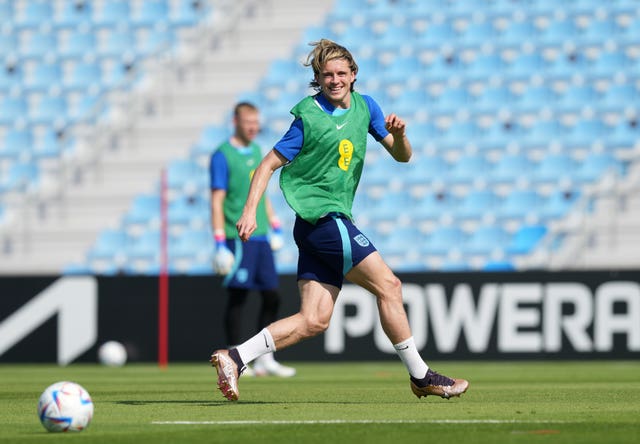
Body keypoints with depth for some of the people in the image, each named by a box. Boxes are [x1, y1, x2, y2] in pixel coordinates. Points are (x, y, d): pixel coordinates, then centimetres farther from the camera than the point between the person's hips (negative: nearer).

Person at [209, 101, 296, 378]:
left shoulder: (256, 151, 15)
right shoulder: (222, 156, -7)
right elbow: (217, 202, -11)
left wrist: (275, 227, 24)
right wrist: (220, 243, -16)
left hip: (260, 236, 7)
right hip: (237, 238, -7)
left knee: (272, 297, 4)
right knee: (237, 298, -5)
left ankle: (265, 360, 10)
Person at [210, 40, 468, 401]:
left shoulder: (365, 106, 12)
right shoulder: (309, 117, -7)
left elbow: (402, 156, 16)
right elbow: (269, 164, -5)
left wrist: (399, 134, -7)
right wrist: (250, 211, -15)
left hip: (336, 220, 8)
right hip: (323, 218, -8)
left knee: (314, 321, 1)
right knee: (388, 285, -8)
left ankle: (235, 358, 0)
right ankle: (421, 376, 0)